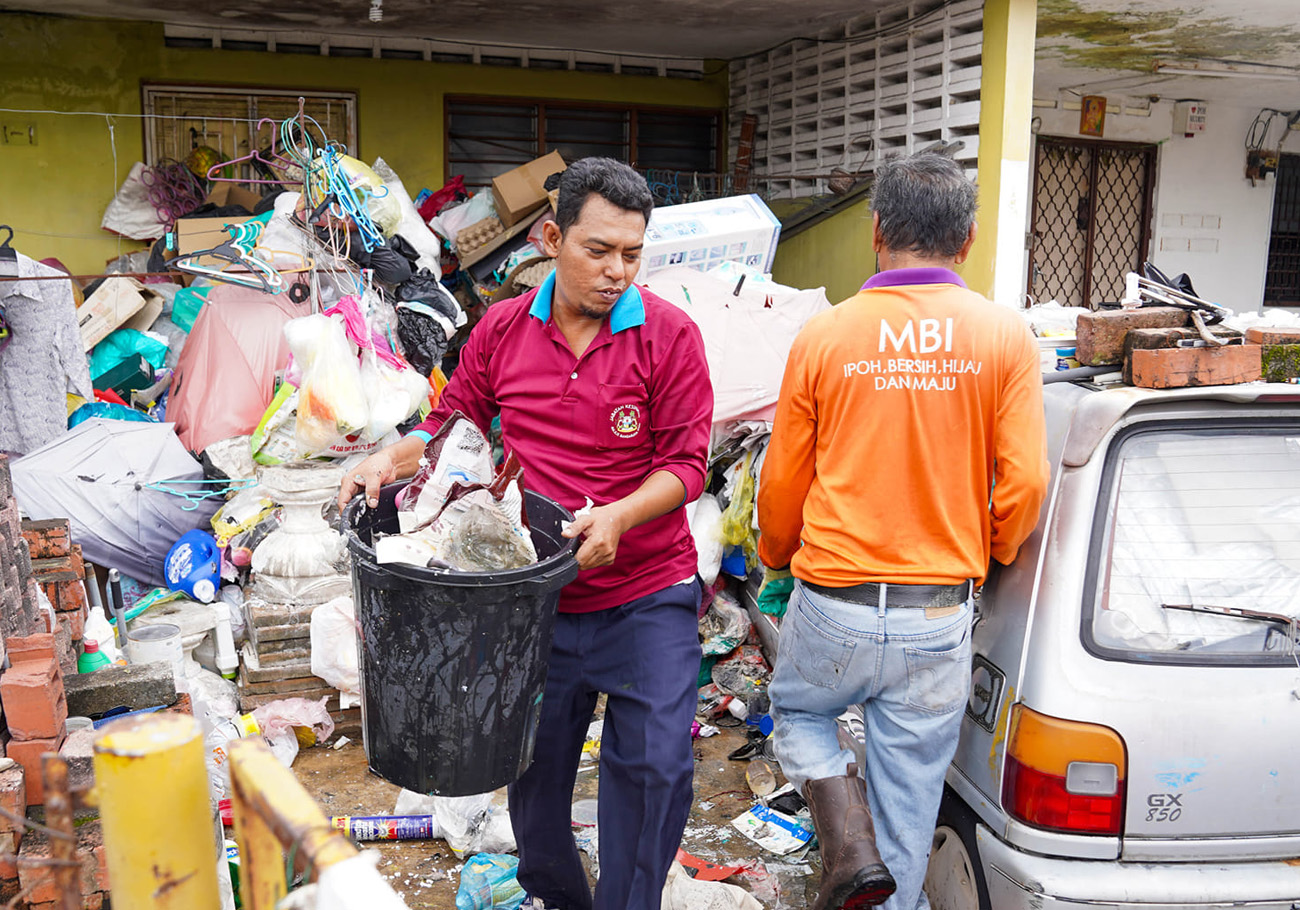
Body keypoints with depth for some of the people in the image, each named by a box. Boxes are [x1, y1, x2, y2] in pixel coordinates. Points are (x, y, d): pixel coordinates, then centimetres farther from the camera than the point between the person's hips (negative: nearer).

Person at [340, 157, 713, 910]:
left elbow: (686, 463, -8)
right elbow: (452, 423, 13)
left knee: (655, 768, 0)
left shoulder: (669, 335, -7)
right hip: (536, 595, 3)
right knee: (535, 763, 16)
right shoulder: (502, 331, 2)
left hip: (649, 598, -2)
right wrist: (393, 461, -5)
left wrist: (619, 515, -24)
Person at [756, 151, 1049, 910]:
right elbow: (1024, 484, -6)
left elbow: (782, 484, 2)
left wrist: (777, 556, 22)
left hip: (833, 605, -1)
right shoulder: (1006, 337, -4)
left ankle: (849, 844, 9)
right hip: (939, 616, 1)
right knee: (910, 796, 16)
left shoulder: (823, 336, -5)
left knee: (798, 713, 27)